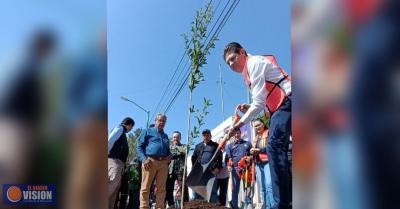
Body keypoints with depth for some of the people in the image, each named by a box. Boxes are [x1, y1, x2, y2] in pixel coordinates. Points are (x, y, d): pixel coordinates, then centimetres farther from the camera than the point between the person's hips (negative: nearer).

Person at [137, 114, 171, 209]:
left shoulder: (165, 136, 28)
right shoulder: (147, 131, 13)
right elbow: (139, 146, 3)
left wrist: (169, 156, 7)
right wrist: (144, 159, -12)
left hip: (163, 163, 5)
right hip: (150, 161, -5)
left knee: (161, 188, 1)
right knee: (145, 187, -7)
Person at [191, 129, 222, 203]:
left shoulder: (215, 145, 10)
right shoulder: (198, 146, 17)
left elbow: (220, 157, 4)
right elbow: (193, 158, 18)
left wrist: (218, 168, -7)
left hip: (212, 172, -3)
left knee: (213, 190, -2)